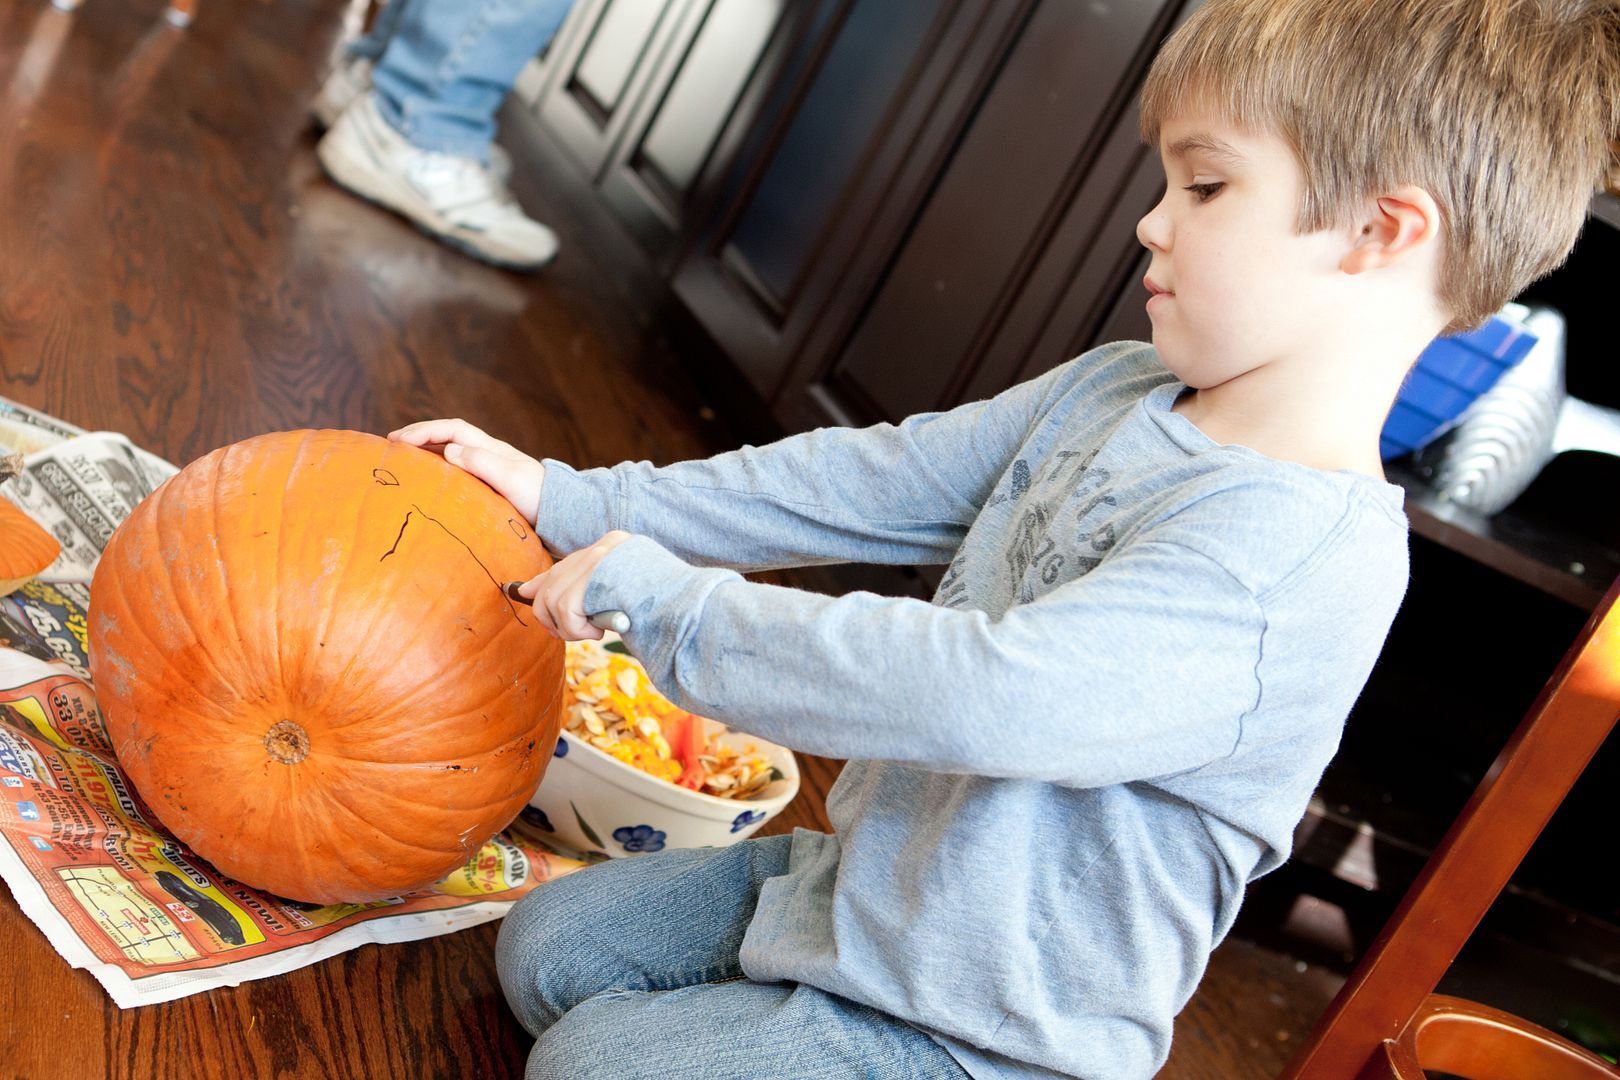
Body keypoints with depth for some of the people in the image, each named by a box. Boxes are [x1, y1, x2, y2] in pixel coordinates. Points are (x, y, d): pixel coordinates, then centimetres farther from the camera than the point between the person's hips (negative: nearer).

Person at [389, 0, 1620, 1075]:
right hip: (867, 878, 8)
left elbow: (987, 694, -40)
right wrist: (568, 501, 2)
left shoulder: (1298, 564, -30)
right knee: (549, 947, 12)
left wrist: (666, 600, -29)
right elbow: (863, 484, 2)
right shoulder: (1114, 391, -2)